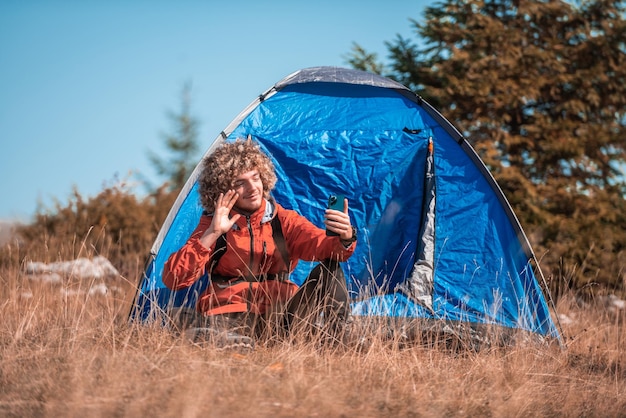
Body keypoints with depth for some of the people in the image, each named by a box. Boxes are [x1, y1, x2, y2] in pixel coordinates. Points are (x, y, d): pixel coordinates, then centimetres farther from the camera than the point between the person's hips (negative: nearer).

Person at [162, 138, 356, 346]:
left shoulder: (284, 220, 8)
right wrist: (212, 234, -16)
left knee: (329, 267, -17)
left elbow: (322, 244, -10)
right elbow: (173, 279, -8)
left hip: (280, 313, 4)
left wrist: (344, 238, -35)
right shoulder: (212, 225, 4)